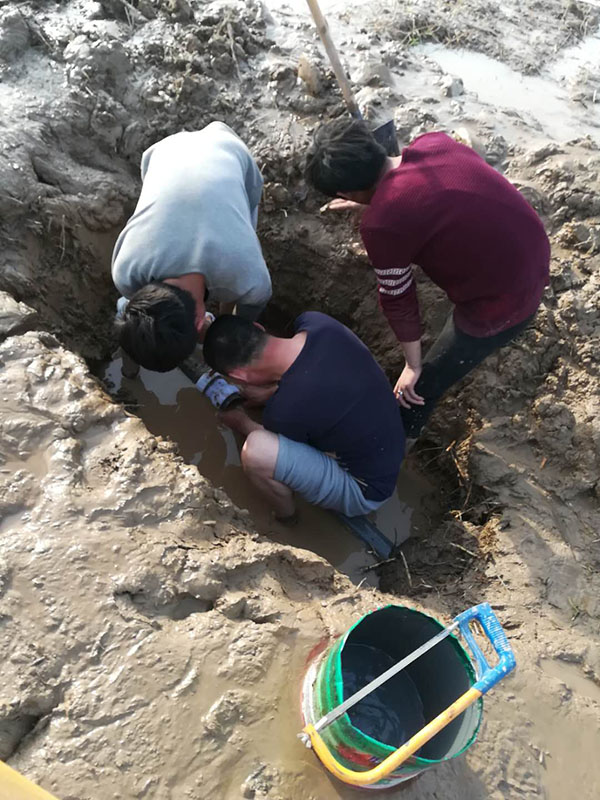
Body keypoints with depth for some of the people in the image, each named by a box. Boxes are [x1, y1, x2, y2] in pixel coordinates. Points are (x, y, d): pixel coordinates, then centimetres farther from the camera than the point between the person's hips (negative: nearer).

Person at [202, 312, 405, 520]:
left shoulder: (285, 410, -33)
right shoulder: (316, 321, -16)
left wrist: (241, 423, 10)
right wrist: (272, 391, 8)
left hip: (365, 491, -8)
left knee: (256, 450, -28)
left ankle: (285, 519, 4)